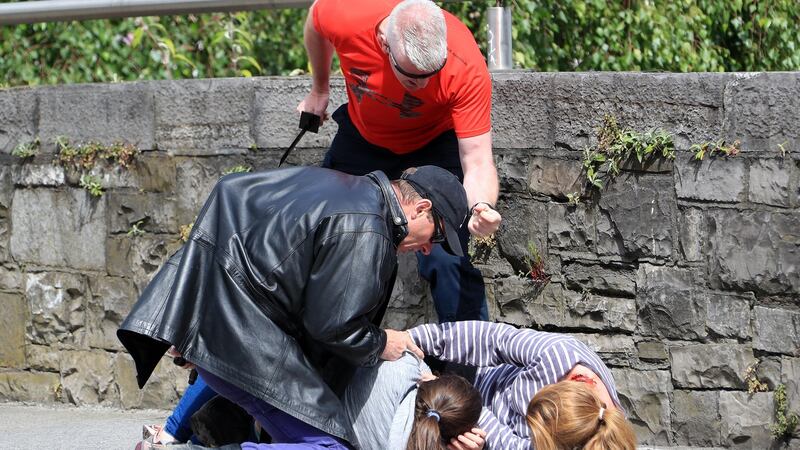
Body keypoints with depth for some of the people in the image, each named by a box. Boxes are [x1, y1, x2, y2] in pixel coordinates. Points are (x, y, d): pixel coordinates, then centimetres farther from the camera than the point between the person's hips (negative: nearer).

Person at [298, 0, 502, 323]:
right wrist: (319, 90, 6)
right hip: (363, 136, 3)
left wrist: (481, 206, -56)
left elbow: (477, 162, -35)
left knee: (445, 258, -19)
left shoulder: (467, 69, -39)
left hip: (434, 141, -3)